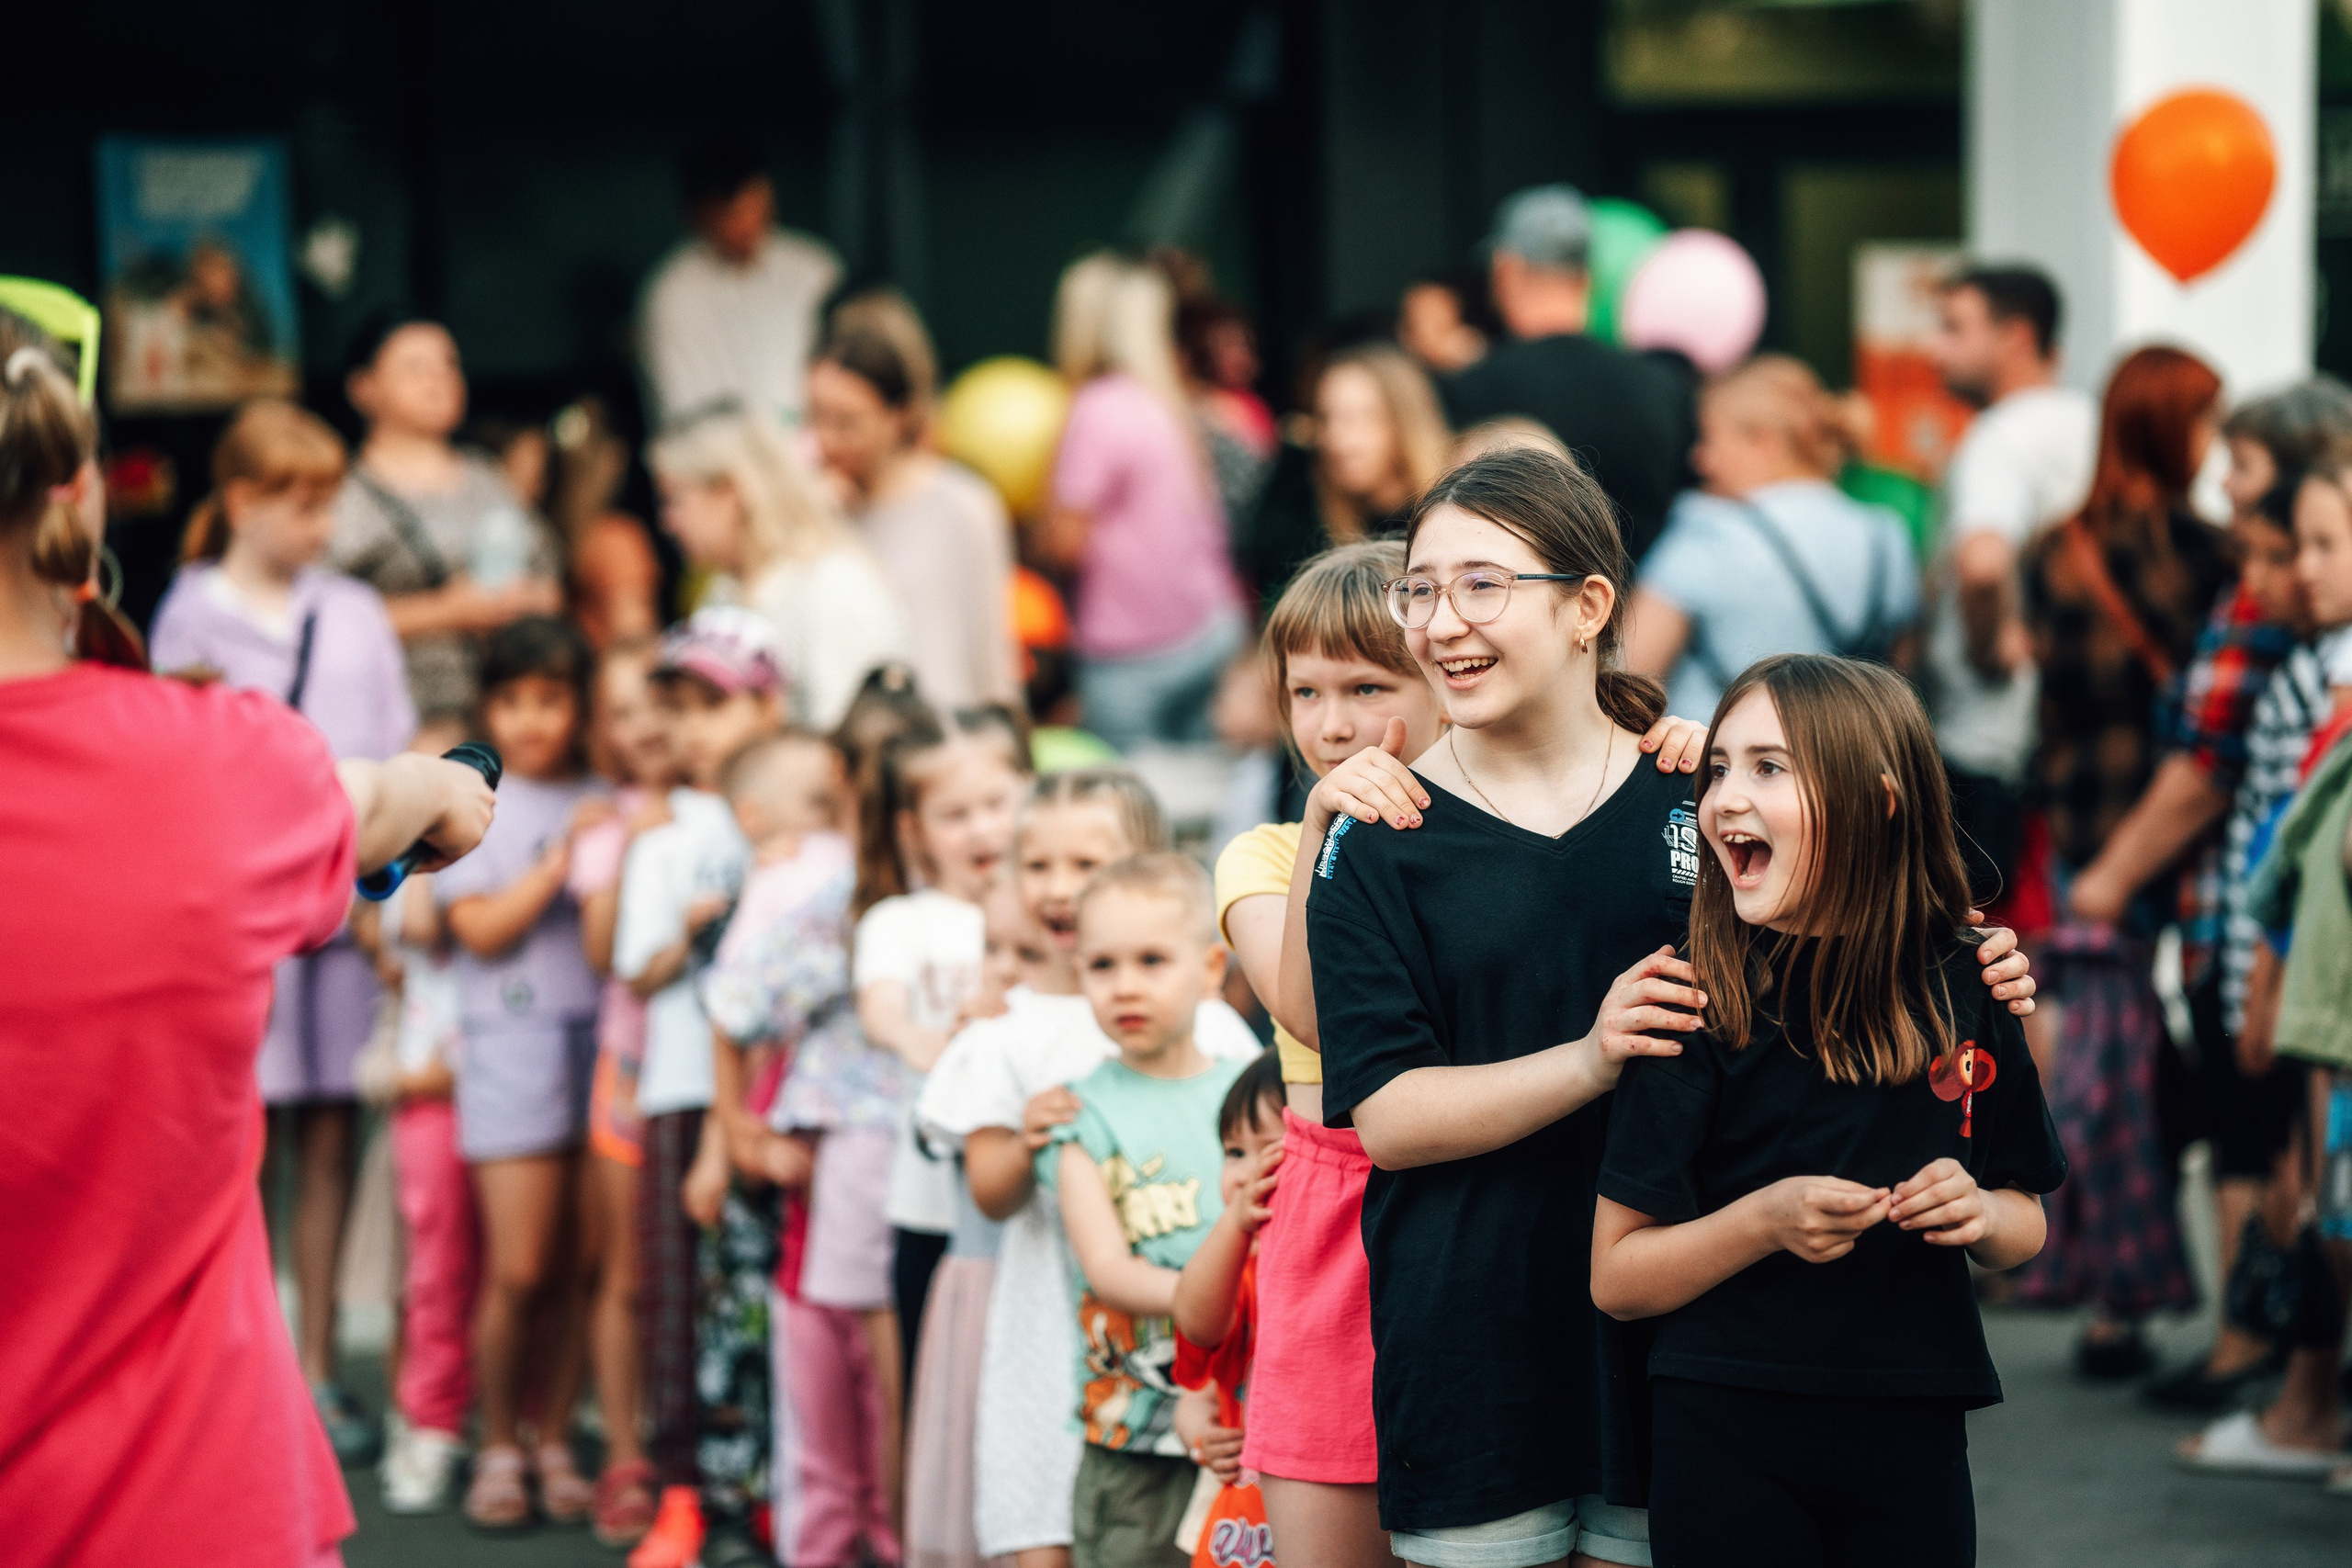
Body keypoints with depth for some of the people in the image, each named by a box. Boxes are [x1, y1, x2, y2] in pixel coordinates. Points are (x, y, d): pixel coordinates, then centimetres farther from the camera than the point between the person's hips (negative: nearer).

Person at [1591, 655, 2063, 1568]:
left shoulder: (1963, 985, 0)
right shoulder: (1700, 1002, -9)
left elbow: (2025, 1225, 12)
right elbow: (1616, 1277, -8)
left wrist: (1977, 1214, -9)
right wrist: (1765, 1221, -22)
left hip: (1914, 1435, 3)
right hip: (1727, 1433, -3)